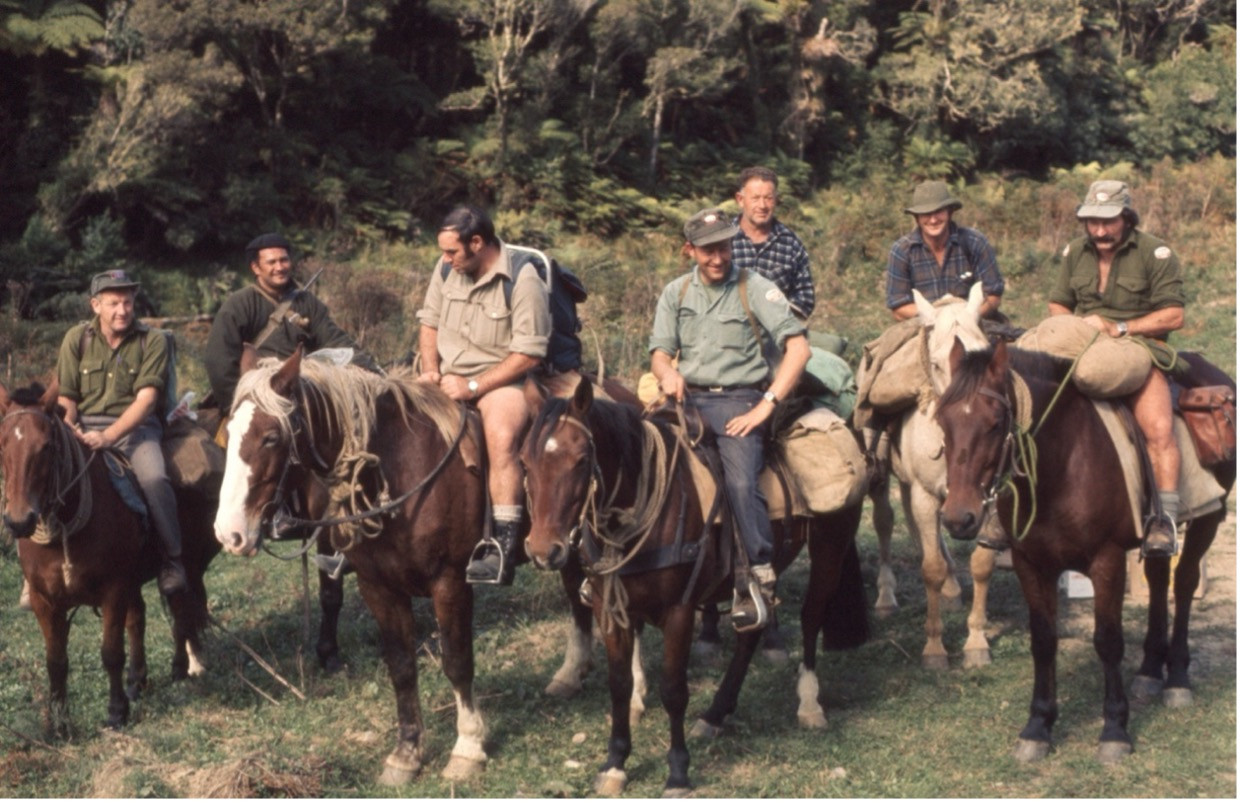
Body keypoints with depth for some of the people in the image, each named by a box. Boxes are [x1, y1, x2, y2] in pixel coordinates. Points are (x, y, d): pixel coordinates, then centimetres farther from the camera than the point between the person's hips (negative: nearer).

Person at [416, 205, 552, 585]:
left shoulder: (523, 280, -15)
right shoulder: (447, 268, 4)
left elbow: (529, 355, -17)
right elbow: (429, 323, 16)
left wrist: (473, 386, -22)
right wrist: (430, 369, -3)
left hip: (503, 379, -7)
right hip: (447, 378, 7)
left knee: (501, 437, -35)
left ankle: (501, 549, -36)